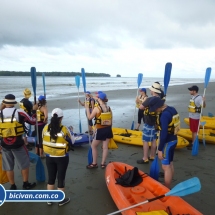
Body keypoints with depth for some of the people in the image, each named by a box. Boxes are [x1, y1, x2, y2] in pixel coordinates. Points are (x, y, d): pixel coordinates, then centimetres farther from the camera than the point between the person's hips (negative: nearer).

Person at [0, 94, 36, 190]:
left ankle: (12, 186, 28)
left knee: (9, 167, 16)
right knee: (24, 164, 16)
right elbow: (33, 121, -1)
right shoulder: (20, 112, -11)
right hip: (17, 144, -3)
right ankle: (26, 184, 26)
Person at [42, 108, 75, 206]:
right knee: (61, 178, 11)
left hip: (49, 157, 4)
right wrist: (71, 133, 7)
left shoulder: (46, 128, -8)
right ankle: (61, 200, 27)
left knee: (51, 177, 18)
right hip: (62, 158, -4)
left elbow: (44, 140, 6)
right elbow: (72, 142, -8)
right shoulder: (64, 129, -20)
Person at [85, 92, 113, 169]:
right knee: (105, 147, 12)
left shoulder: (96, 108, -13)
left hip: (100, 130, -5)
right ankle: (103, 164, 21)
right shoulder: (109, 108, 3)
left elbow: (89, 117, -4)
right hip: (108, 129, 5)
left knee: (93, 146, 13)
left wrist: (87, 108, 5)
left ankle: (94, 163, 19)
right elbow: (111, 120, 8)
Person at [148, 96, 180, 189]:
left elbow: (164, 133, -26)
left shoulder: (164, 115, -24)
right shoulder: (172, 109, 5)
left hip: (167, 142, -10)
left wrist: (160, 149, -21)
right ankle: (168, 187, 31)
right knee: (170, 164, 18)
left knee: (166, 167, 1)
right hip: (173, 140, 10)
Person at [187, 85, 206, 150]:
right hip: (191, 116, 9)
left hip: (195, 117, -9)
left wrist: (204, 101, -47)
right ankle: (192, 143, 29)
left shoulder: (199, 98, -18)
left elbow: (203, 106, -29)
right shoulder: (193, 97, 10)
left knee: (195, 131, -1)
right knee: (192, 130, 17)